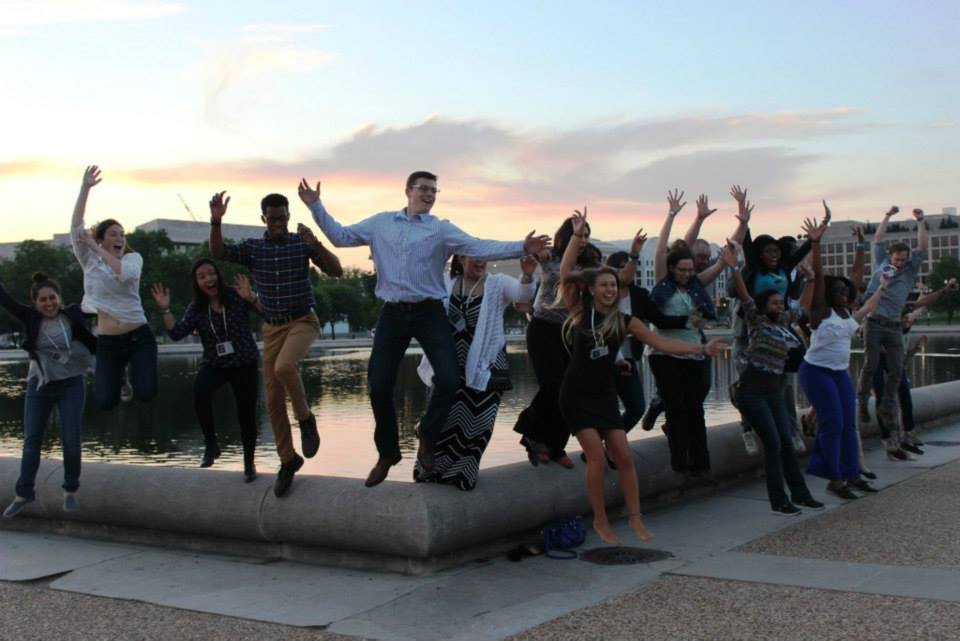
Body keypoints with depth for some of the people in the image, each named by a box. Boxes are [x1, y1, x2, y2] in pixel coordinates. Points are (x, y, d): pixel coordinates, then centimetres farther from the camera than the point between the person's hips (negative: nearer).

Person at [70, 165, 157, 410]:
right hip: (107, 342, 1)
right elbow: (76, 229, -8)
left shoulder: (134, 258, 1)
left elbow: (124, 273, -22)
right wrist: (85, 189, -15)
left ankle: (132, 371, 22)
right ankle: (118, 374, 28)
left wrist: (96, 248, -16)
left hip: (139, 337, -1)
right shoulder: (90, 261, 4)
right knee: (105, 402, -8)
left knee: (146, 393, -15)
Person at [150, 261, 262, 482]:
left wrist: (251, 298, -35)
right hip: (214, 365, 1)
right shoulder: (196, 309, 0)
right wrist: (165, 310, -17)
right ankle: (211, 444, -17)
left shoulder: (236, 297, -8)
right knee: (200, 390, -32)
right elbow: (176, 333, -7)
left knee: (246, 415, 0)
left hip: (245, 365, -1)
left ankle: (249, 463, 23)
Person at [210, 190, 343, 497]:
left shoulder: (302, 243, -5)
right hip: (272, 327, 4)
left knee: (284, 367, -34)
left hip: (302, 321, -4)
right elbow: (218, 253, -11)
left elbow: (336, 270, -12)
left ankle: (306, 419, -7)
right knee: (274, 399, 2)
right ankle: (288, 460, 16)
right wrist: (216, 221, -28)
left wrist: (315, 245, -28)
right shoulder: (252, 247, 2)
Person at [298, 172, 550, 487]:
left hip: (429, 313, -1)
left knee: (448, 380, -11)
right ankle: (387, 452, 23)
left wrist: (521, 248, -23)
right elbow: (341, 236, 11)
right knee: (379, 385, 4)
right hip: (393, 314, 2)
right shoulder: (380, 223, 8)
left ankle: (427, 439, 15)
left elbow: (479, 248, -11)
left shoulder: (441, 229, 0)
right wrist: (316, 207, 3)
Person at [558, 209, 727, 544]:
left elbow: (662, 343, 1)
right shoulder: (579, 313, -6)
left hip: (605, 395, 4)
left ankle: (635, 518, 11)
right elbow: (565, 274, -17)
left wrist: (703, 348, -5)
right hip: (576, 394, -3)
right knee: (597, 456, -12)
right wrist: (577, 235, -20)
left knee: (623, 456, 0)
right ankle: (600, 520, 2)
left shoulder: (623, 321, 1)